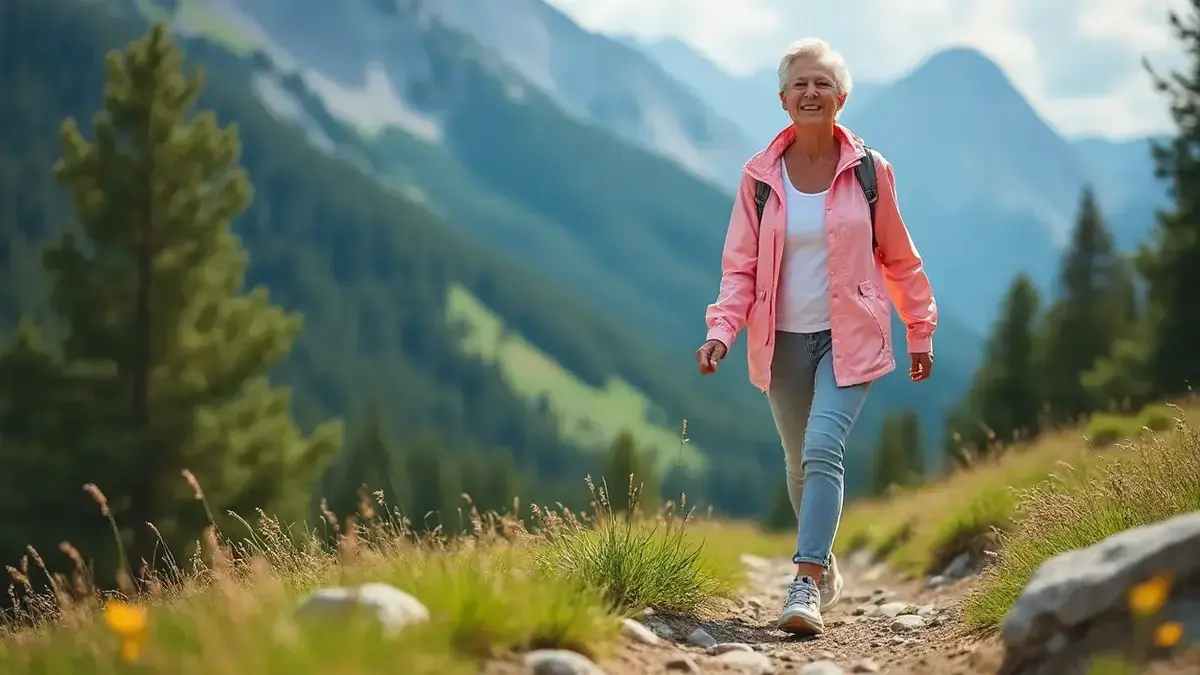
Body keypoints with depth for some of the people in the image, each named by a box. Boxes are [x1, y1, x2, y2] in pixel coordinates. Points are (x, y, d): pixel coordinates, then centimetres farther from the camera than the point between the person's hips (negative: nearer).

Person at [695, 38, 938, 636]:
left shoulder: (868, 170, -3)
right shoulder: (761, 176, -2)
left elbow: (898, 257, 7)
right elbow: (740, 265, -1)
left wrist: (920, 331, 12)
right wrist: (722, 330, -16)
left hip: (850, 338, -2)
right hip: (783, 340, 3)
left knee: (823, 449, -21)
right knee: (799, 463, 14)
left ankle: (806, 585, -22)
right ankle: (825, 568, 36)